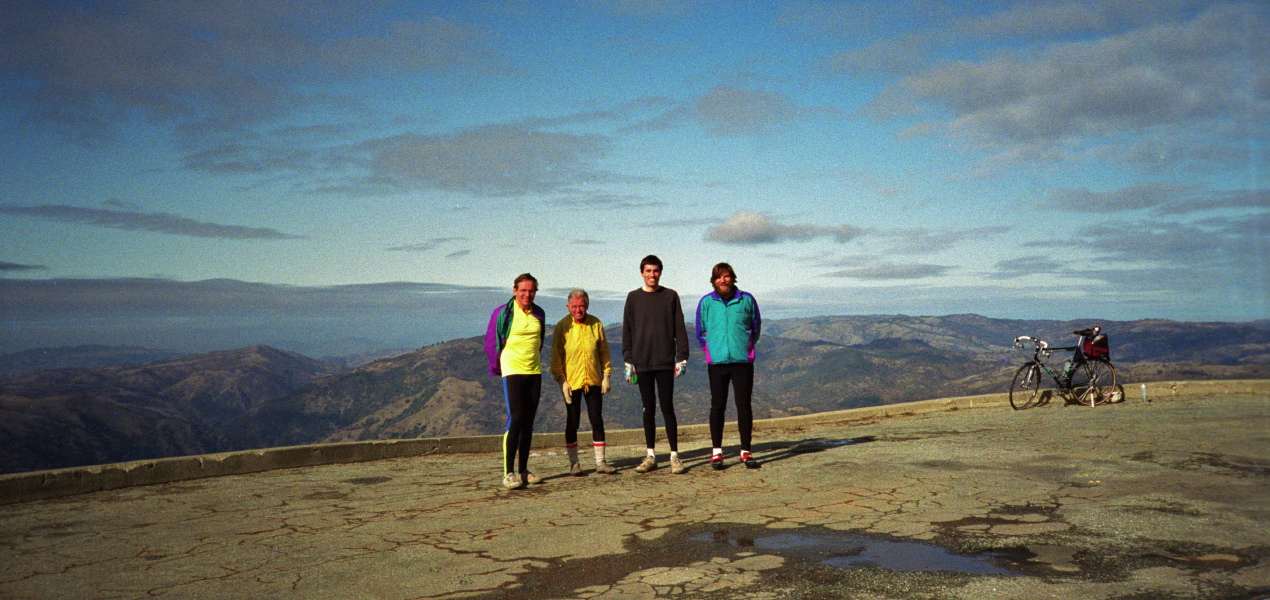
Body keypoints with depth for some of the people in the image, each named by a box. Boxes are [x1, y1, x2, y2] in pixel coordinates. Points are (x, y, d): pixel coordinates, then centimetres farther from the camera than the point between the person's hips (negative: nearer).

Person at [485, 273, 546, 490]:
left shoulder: (539, 314, 9)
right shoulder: (503, 313, -7)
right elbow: (491, 342, 2)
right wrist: (496, 367, 10)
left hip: (534, 372, 6)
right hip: (512, 372, -5)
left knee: (528, 422, 6)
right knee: (516, 419, -14)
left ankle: (523, 471, 13)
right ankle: (509, 473, -10)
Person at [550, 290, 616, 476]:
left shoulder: (596, 324, 2)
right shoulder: (562, 326, -6)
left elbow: (604, 351, 9)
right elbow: (556, 356, -4)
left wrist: (606, 375, 4)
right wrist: (561, 380, -11)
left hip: (593, 381, 3)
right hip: (572, 382, -2)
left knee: (597, 420, 5)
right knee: (572, 423, 4)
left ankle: (600, 462, 14)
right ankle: (573, 463, 14)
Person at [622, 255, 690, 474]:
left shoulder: (670, 296, 4)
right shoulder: (633, 298, 8)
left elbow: (680, 328, 3)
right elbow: (627, 331, 9)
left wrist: (682, 357, -4)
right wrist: (628, 360, 2)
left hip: (665, 362, -2)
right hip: (642, 363, 2)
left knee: (667, 408, -2)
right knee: (648, 409, 7)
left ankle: (674, 455, 4)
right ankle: (651, 456, 13)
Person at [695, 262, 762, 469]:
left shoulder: (746, 300, 4)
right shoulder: (706, 302, 3)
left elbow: (756, 326, 16)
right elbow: (701, 332, 14)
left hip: (743, 361, 0)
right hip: (716, 362, 0)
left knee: (744, 405, 2)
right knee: (718, 406, 3)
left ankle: (746, 452, 9)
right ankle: (716, 452, 9)